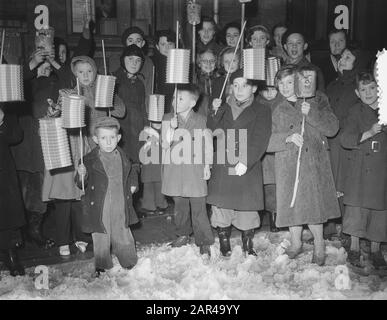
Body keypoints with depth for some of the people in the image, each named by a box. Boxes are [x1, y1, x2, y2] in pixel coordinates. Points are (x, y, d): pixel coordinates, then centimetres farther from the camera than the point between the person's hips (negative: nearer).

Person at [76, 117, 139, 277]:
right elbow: (82, 185, -7)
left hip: (120, 208, 3)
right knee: (101, 241, 9)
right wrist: (81, 175, -26)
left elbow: (131, 173, 22)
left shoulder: (123, 157, 1)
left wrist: (133, 184, 8)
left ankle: (130, 264, 37)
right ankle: (101, 268, 30)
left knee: (124, 239, 17)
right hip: (99, 210, -3)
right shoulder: (90, 160, -10)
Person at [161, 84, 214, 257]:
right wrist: (171, 129, -17)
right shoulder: (167, 119, 4)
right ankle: (183, 234, 33)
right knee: (179, 204, 15)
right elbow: (164, 145, -2)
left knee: (198, 207, -1)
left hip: (195, 169, -2)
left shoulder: (201, 120, 0)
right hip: (174, 169, 3)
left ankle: (204, 242, 9)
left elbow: (207, 144, 6)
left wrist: (207, 166, 4)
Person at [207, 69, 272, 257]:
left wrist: (245, 162, -23)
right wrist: (215, 112, -8)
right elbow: (212, 133, 8)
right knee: (221, 208, 3)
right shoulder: (224, 109, 16)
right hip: (222, 169, 3)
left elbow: (260, 141, -8)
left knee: (247, 209, 2)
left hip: (248, 170, -2)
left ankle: (248, 248, 20)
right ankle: (224, 248, 18)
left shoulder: (261, 111, 5)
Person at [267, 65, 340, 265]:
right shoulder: (278, 111, 13)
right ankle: (296, 243, 24)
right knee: (291, 202, 4)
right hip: (288, 163, 3)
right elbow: (272, 138, 6)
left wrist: (312, 113, -14)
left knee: (314, 203, -5)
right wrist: (289, 137, -13)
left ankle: (319, 245, 14)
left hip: (314, 161, -2)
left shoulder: (317, 101, 6)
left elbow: (332, 128, -2)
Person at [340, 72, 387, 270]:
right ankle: (354, 249, 11)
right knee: (357, 206, -4)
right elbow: (345, 140, -9)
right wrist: (369, 133, -19)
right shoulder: (357, 111, 1)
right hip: (361, 168, -2)